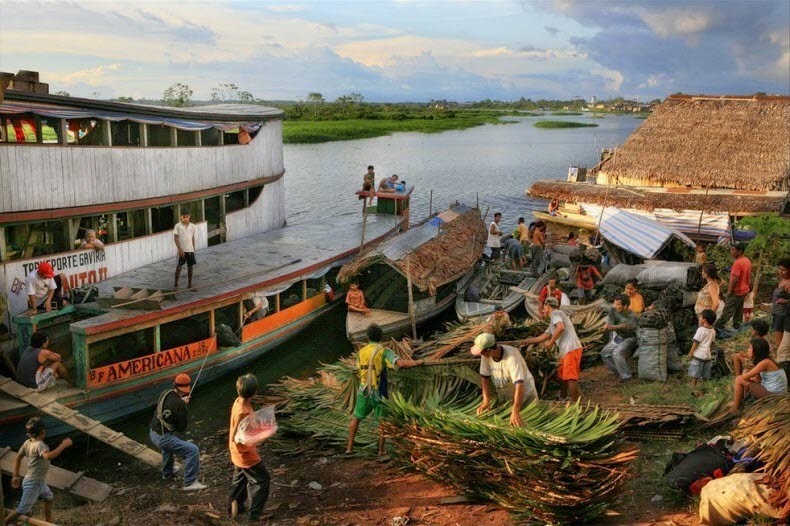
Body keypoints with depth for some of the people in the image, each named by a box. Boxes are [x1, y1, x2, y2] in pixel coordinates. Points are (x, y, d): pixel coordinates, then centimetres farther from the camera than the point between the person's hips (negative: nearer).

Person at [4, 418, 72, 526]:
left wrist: (16, 476, 16)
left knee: (49, 497, 27)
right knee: (23, 511, 0)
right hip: (33, 484, -10)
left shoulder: (28, 443, 0)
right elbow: (49, 456, -45)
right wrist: (63, 445, -38)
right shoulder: (39, 445, -26)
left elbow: (17, 457, 9)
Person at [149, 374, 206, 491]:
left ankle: (167, 472, 55)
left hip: (152, 433, 9)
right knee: (193, 450, -7)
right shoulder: (179, 405, -22)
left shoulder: (165, 393, 0)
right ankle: (190, 483, -1)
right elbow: (182, 428, -13)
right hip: (163, 438, -9)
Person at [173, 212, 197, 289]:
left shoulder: (192, 226, 5)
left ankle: (189, 284, 15)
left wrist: (194, 249, 12)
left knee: (190, 266, 7)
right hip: (182, 250, -3)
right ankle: (176, 284, 8)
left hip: (190, 250, 4)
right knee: (179, 267, -2)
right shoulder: (178, 226, -6)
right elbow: (175, 238, -9)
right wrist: (180, 249, -17)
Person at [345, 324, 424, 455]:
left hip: (364, 391, 3)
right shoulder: (384, 351, -13)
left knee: (356, 418, 18)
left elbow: (360, 371, 10)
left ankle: (350, 447, 17)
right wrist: (417, 362, -13)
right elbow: (401, 363, -25)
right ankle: (381, 450, 11)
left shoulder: (361, 352, 0)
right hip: (379, 392, -3)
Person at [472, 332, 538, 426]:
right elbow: (484, 377, -9)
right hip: (504, 397, 5)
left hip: (524, 396, -5)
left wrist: (515, 411, -48)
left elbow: (519, 385, -42)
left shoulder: (511, 357, -37)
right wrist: (486, 400, -21)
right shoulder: (486, 355, -19)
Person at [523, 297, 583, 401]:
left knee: (570, 377, -13)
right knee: (562, 376, 19)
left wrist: (550, 343, -14)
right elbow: (542, 337, 33)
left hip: (571, 349, -10)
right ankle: (562, 399, 30)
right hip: (566, 351, 10)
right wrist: (526, 341, 38)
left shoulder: (555, 314, -4)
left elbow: (560, 328, -23)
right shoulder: (552, 323, 27)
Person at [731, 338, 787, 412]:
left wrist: (745, 371, 3)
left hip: (772, 394, -10)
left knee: (739, 379, -10)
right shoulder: (767, 360, 8)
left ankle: (735, 409, 0)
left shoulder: (765, 362, -21)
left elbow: (745, 376, -19)